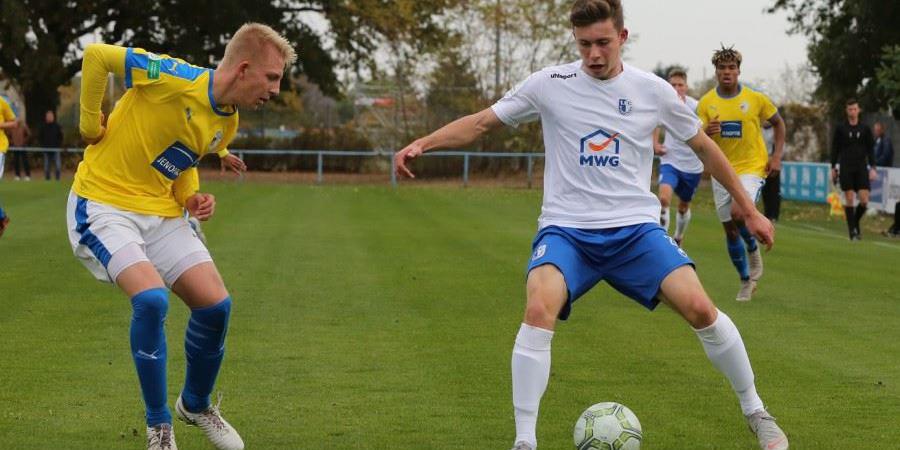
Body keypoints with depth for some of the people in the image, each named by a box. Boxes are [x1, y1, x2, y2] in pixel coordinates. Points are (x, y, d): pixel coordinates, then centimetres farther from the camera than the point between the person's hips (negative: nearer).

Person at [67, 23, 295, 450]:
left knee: (215, 305, -2)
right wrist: (91, 125, -12)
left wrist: (192, 197, -1)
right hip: (104, 203, -7)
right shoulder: (175, 79, -22)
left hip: (162, 214, 8)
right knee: (151, 298, -27)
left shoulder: (227, 123, 4)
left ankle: (195, 404, 25)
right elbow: (96, 55, -20)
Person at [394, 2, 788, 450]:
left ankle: (756, 413, 6)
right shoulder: (549, 84, -1)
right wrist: (422, 143, -8)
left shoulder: (653, 91, 2)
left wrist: (748, 209, 18)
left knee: (699, 307, -17)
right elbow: (481, 122, 6)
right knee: (539, 308, -30)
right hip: (566, 229, -1)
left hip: (635, 227, 1)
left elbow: (703, 146, 15)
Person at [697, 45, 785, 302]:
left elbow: (778, 123, 10)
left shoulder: (756, 99, -5)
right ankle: (746, 281, 23)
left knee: (739, 214, -27)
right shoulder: (706, 102, -2)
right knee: (730, 230, 6)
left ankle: (753, 249, 6)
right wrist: (707, 132, -26)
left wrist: (777, 156, 0)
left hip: (752, 167, -3)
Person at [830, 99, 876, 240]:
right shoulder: (840, 128, 4)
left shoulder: (865, 129, 7)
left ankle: (856, 223, 17)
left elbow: (871, 149, 10)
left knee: (864, 200, -8)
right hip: (846, 168, -1)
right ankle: (852, 230, -1)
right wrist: (833, 168, 4)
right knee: (849, 199, -6)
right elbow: (835, 149, 8)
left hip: (861, 168, 1)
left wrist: (872, 168, 1)